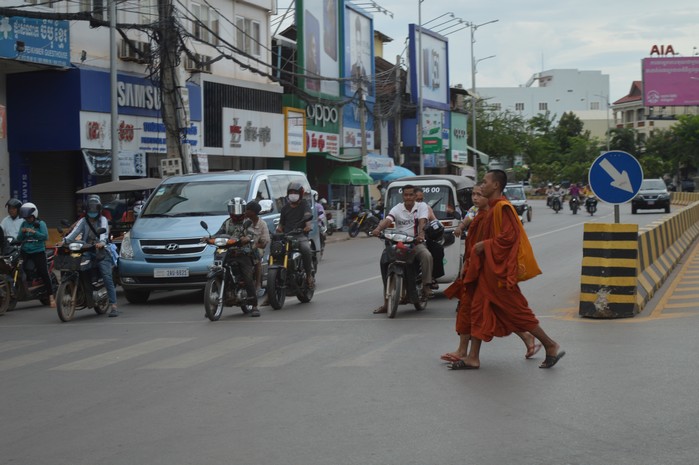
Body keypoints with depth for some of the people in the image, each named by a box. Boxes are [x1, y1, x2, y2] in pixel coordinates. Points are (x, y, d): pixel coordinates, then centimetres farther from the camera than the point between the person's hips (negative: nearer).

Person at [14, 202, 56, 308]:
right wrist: (22, 232, -11)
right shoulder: (23, 224, 11)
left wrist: (34, 232, -21)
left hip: (38, 252, -4)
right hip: (25, 252, 4)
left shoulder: (40, 224, 0)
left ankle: (51, 296, -8)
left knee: (43, 273, -11)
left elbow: (45, 236, -13)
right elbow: (19, 239, 8)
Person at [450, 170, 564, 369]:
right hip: (488, 269, 10)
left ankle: (551, 346, 7)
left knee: (516, 311, -4)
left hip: (499, 269, -10)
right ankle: (473, 358, 11)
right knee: (479, 308, 8)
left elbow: (509, 236, -24)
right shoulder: (493, 208, 15)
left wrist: (485, 245, -17)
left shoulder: (502, 207, -16)